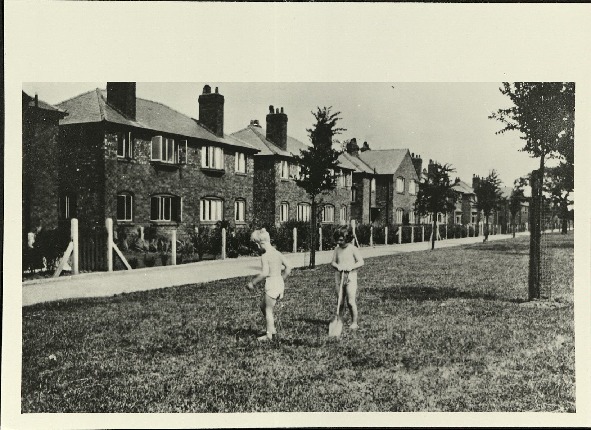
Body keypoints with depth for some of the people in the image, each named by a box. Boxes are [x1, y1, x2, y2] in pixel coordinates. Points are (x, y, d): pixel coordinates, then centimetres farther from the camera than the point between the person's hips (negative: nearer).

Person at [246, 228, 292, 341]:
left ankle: (269, 334, 12)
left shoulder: (265, 256, -14)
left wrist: (253, 282, -14)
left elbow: (265, 273, -24)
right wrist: (282, 279, 23)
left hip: (271, 283, -8)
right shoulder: (278, 253, 8)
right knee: (263, 306, 22)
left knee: (268, 310, 5)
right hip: (280, 282, 8)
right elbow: (288, 268, 11)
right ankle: (272, 328, 23)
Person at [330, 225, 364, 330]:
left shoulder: (353, 249, -6)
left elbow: (361, 262, -6)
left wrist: (351, 267, -20)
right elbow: (333, 262, 10)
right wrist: (337, 266, -12)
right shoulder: (337, 249, 6)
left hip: (350, 277, -4)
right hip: (339, 277, 4)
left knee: (351, 302, -9)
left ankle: (355, 322, 3)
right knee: (340, 302, 8)